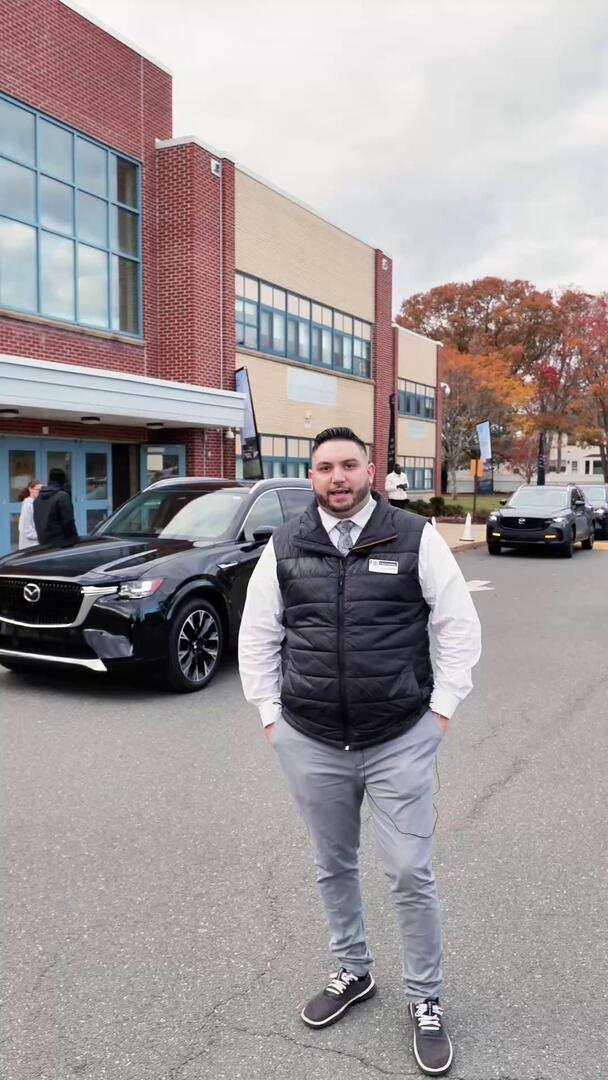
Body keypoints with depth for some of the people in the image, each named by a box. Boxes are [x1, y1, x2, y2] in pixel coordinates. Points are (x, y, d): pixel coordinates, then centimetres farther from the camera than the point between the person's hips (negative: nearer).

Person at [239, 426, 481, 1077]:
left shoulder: (415, 538, -6)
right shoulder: (284, 547, 0)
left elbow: (459, 626, -1)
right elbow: (257, 637, 8)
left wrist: (441, 706, -4)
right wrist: (270, 713, 4)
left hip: (401, 741, -2)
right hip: (310, 743, 3)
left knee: (411, 875, 6)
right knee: (333, 868, 19)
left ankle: (424, 998, 31)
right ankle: (352, 971, 44)